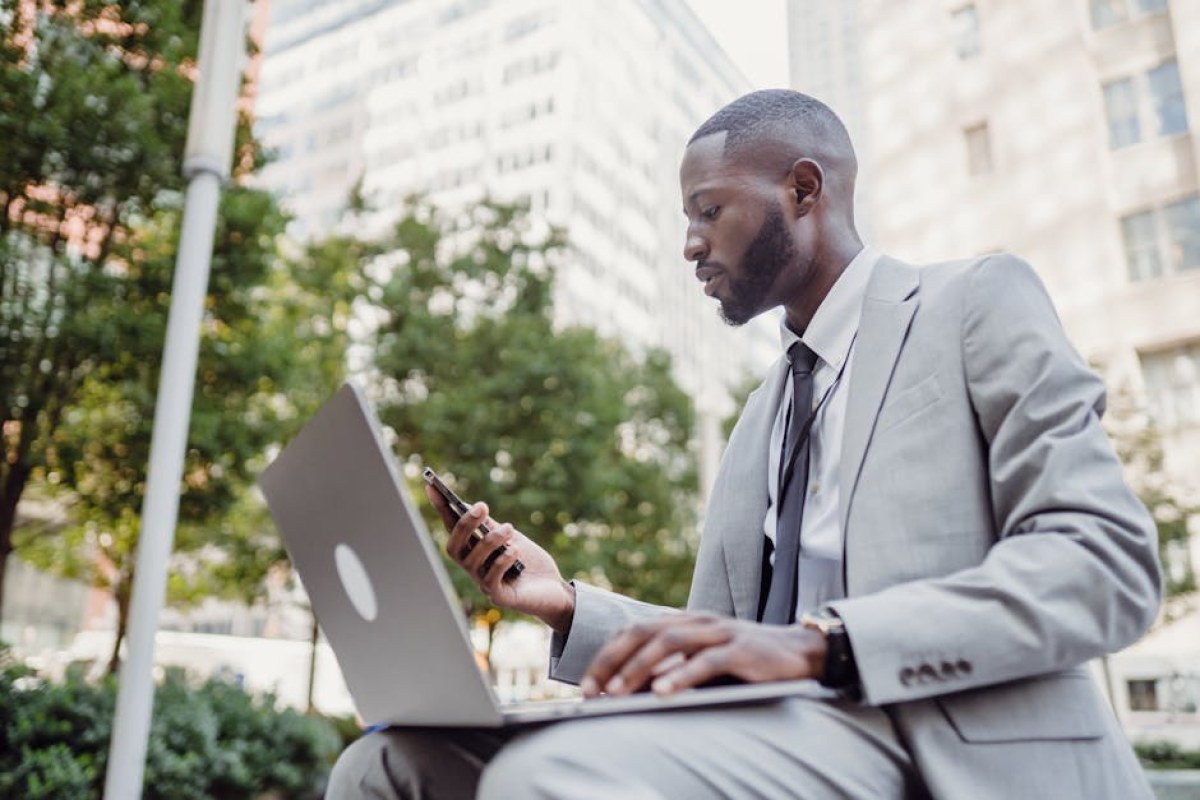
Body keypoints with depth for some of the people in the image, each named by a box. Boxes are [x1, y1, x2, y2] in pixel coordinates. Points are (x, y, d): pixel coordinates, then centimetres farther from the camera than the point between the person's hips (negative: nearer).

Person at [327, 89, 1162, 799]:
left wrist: (817, 642, -22)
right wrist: (570, 604, 2)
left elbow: (1107, 556, -10)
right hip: (779, 727, 6)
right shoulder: (763, 413, 24)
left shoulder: (979, 301, 5)